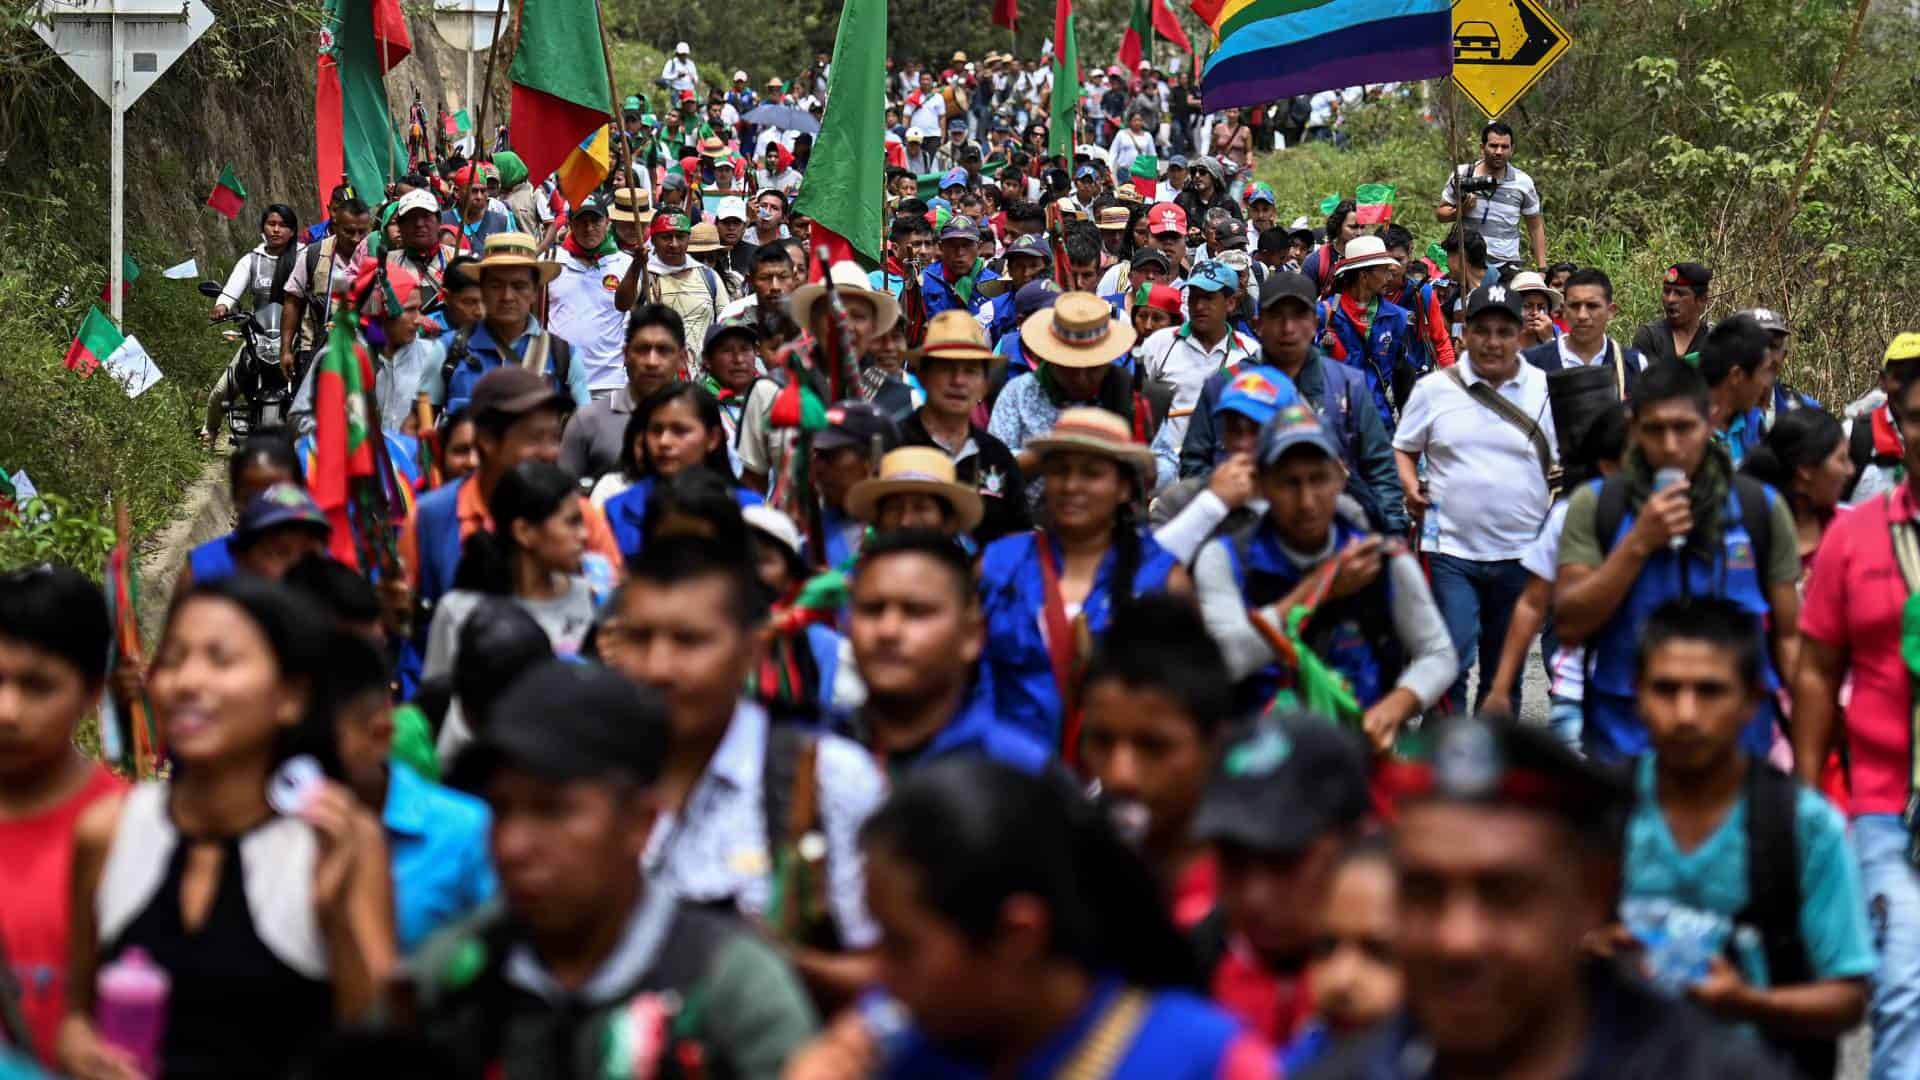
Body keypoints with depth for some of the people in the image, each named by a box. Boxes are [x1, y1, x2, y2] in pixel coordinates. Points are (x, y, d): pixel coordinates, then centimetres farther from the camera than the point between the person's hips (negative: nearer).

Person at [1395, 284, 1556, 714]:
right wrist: (1411, 489, -7)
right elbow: (1402, 450, 12)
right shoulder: (1434, 389, 2)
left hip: (1520, 554, 2)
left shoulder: (1548, 390, 4)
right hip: (1449, 549, -2)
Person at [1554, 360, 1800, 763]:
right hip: (1625, 741, 0)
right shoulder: (1594, 505, 1)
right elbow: (1569, 625, -5)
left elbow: (1788, 638, 6)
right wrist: (1639, 544, -13)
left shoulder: (1761, 507, 4)